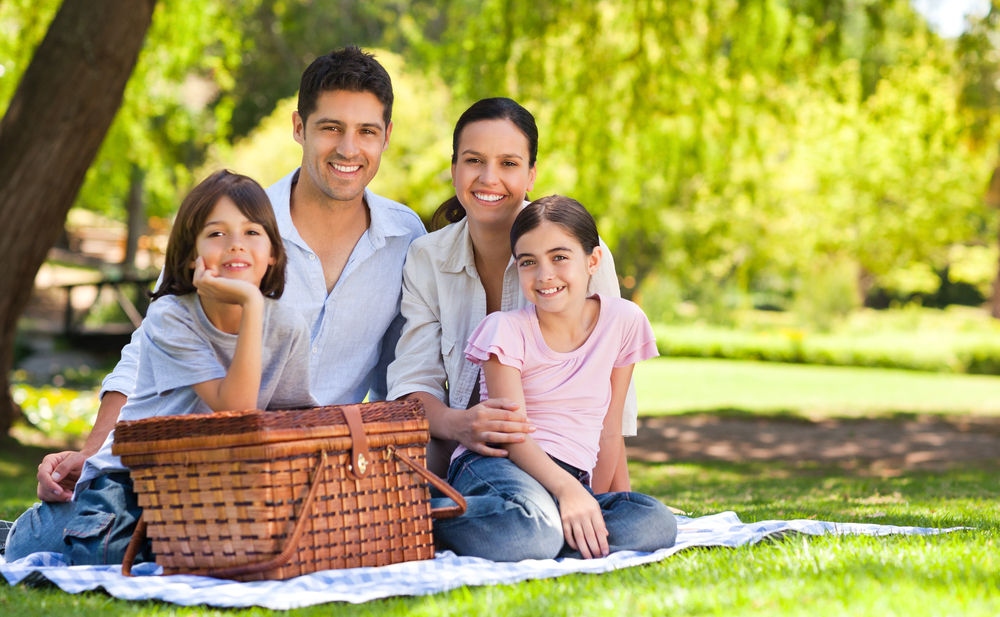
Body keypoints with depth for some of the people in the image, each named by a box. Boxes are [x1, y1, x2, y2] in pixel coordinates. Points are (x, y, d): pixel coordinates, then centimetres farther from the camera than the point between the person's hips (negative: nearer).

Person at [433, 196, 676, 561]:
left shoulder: (623, 321, 5)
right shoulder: (506, 330, -3)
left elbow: (609, 430, 12)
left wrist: (590, 504, 12)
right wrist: (566, 488, -31)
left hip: (570, 481, 5)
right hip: (494, 466, -4)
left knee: (657, 523, -27)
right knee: (534, 526, -40)